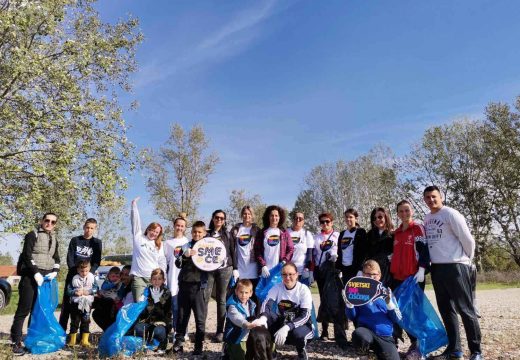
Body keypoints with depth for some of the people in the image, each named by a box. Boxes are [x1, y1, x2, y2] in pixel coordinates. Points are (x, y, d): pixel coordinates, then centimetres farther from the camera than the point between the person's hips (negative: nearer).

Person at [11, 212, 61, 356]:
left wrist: (55, 271, 1)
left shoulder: (54, 239, 17)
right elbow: (27, 255, -11)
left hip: (47, 277, 6)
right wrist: (36, 273, -18)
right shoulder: (33, 235, -1)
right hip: (31, 275, -6)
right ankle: (16, 342, -1)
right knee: (24, 309, -6)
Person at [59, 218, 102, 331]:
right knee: (66, 304, 0)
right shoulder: (75, 240, 7)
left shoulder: (97, 243, 6)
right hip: (73, 276, 1)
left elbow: (96, 262, 0)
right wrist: (77, 272, -11)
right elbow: (69, 259, 1)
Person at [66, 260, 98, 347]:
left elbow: (96, 288, -2)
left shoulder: (91, 277, -2)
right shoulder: (75, 279, -4)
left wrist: (88, 291, -16)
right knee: (74, 321, 8)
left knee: (85, 321, 6)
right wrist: (75, 292, -20)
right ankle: (72, 340, 20)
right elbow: (68, 290, -3)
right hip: (76, 302, 0)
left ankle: (85, 340, 14)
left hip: (87, 303, 0)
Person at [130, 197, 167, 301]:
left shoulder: (159, 245, 13)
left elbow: (162, 262, 11)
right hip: (138, 277, -2)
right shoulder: (138, 238, 8)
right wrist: (134, 205, -1)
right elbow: (135, 221, 3)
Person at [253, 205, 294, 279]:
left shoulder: (284, 233, 9)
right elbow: (257, 251, 2)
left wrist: (284, 261, -10)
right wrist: (263, 266, -9)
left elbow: (291, 249, 5)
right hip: (265, 270, 0)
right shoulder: (261, 233, 7)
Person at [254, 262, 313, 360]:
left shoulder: (304, 290, -15)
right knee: (265, 318, -26)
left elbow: (305, 315, -24)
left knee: (297, 333, -36)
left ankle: (302, 351, 0)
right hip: (281, 322, 2)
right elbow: (267, 304, -25)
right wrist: (263, 318, -49)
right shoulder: (277, 288, -8)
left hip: (300, 324, -2)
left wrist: (287, 327, -40)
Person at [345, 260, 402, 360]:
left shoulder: (386, 292, 10)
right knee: (360, 335, -36)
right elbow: (352, 317, 7)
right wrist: (349, 305, -13)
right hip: (366, 330, -1)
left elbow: (397, 318, 6)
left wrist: (389, 304, -11)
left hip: (385, 335, 1)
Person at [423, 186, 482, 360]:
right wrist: (427, 262, 12)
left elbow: (467, 239, -8)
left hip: (455, 266, -7)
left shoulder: (450, 214, -9)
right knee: (446, 309, 12)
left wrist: (468, 259, 3)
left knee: (465, 309, -1)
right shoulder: (427, 218, 12)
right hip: (436, 268, 7)